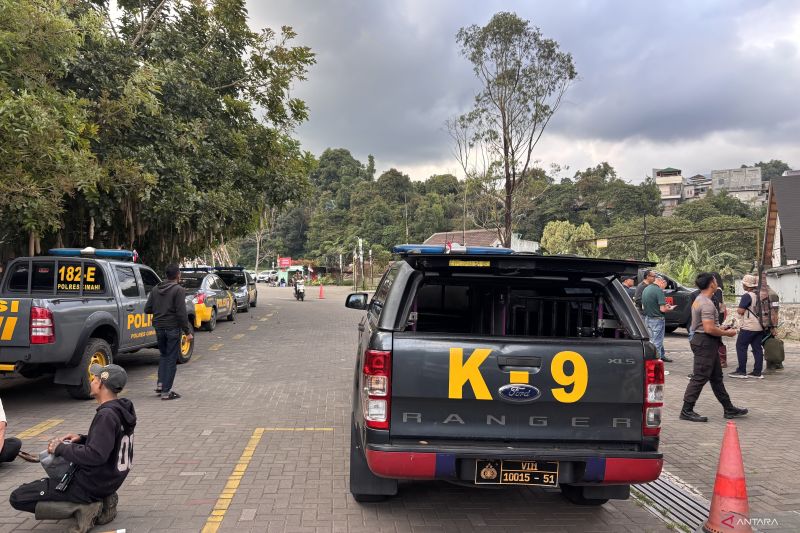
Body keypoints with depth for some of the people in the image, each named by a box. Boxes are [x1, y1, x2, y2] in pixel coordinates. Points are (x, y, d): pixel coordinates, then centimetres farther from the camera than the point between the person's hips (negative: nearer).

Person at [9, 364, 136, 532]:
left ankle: (82, 508, -9)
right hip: (111, 479, 9)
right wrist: (82, 439, 5)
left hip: (91, 485, -9)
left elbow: (95, 456, -30)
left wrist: (61, 448, -17)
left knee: (17, 498, -2)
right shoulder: (122, 409, 4)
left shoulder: (106, 415, -24)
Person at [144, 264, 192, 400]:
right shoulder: (178, 290, -12)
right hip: (173, 328, -6)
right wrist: (187, 331, -12)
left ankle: (160, 384, 15)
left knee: (164, 355, 23)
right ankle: (166, 391, 2)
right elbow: (181, 313, -17)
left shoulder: (156, 289, 8)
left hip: (159, 328, 6)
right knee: (171, 358, 1)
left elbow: (147, 309, 8)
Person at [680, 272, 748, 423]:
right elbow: (709, 329, -27)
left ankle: (728, 409, 26)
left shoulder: (700, 300, 13)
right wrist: (727, 333, -12)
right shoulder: (707, 304, -20)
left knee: (716, 377, 16)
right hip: (706, 343, -11)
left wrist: (721, 329, 19)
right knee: (700, 378, -6)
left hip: (706, 343, 11)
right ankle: (686, 411, -2)